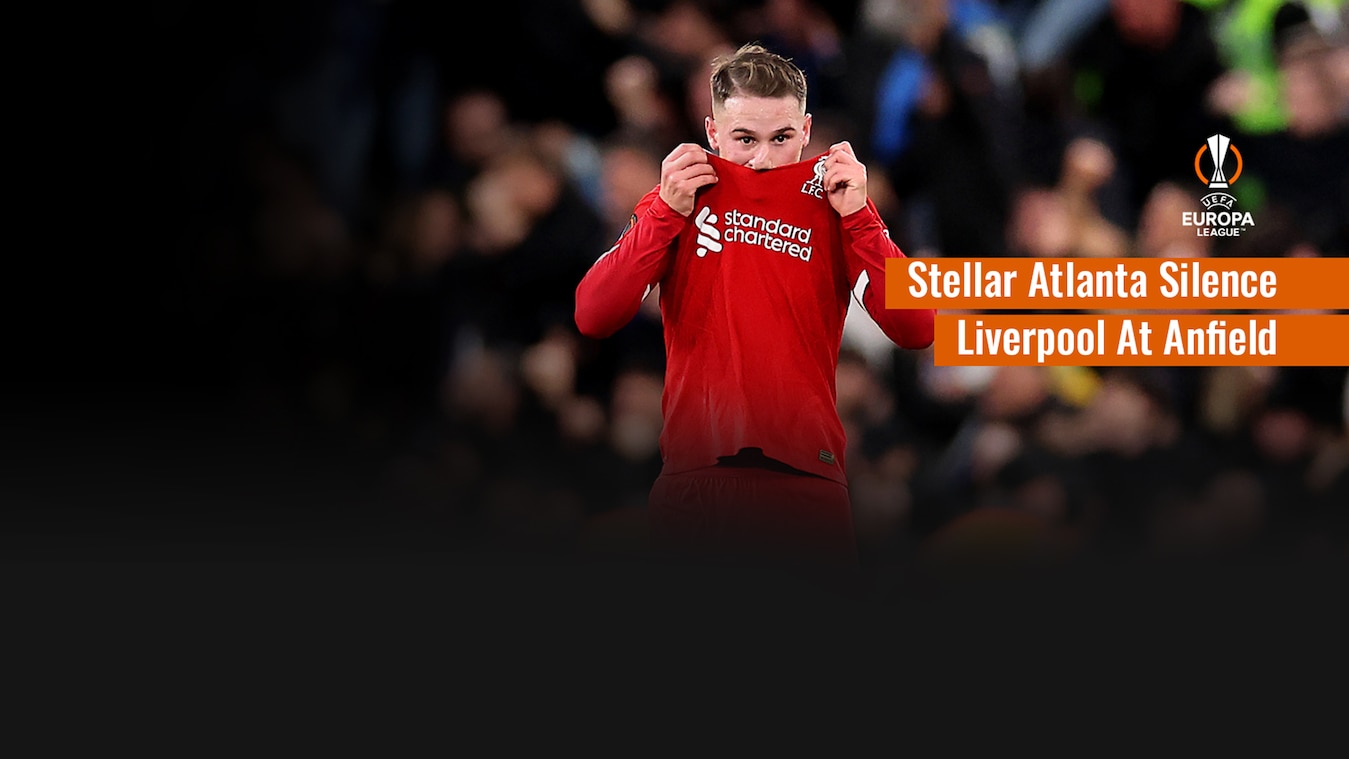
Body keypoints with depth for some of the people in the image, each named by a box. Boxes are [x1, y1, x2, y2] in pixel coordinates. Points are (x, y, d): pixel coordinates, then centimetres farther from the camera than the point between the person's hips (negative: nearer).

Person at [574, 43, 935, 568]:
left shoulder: (832, 208, 7)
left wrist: (858, 214, -9)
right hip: (695, 479, 0)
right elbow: (593, 319, -5)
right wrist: (667, 212, -9)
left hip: (807, 477, 0)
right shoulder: (680, 200, 8)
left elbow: (915, 331, -5)